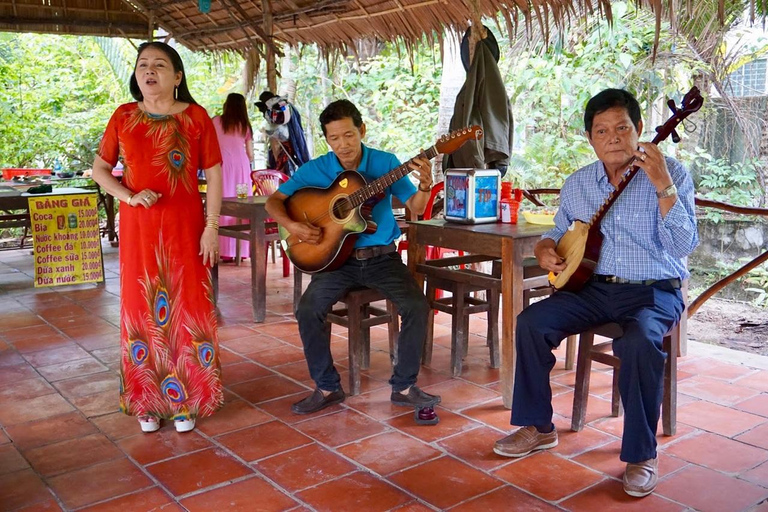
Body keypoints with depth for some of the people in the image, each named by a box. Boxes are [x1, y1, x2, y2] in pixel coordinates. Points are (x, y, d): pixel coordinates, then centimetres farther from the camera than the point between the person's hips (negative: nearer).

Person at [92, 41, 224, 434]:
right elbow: (100, 170, 9)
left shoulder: (196, 117, -1)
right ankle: (148, 400, 20)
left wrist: (212, 226, -8)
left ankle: (186, 399, 16)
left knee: (187, 307, 3)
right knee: (142, 308, 7)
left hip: (185, 226, -2)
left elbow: (213, 175, -1)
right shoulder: (123, 117, 5)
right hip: (138, 227, 2)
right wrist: (129, 196, -9)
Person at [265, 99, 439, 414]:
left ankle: (404, 387, -2)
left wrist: (425, 186, -24)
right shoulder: (315, 170, 0)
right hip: (337, 258, 1)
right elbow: (274, 200, 2)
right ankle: (327, 388, -2)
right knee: (308, 310, -23)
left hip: (381, 257, 0)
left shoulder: (385, 163, -1)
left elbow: (415, 208, -2)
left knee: (417, 307, -22)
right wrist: (292, 226, -17)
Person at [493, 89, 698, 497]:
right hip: (594, 287, 4)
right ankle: (538, 427, 0)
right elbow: (558, 231, 21)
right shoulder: (577, 183, 7)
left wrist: (664, 187, -27)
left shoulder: (670, 173, -6)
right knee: (531, 321, -16)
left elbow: (683, 246, -16)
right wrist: (545, 250, -3)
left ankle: (642, 453, -15)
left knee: (640, 341, -35)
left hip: (655, 291, -4)